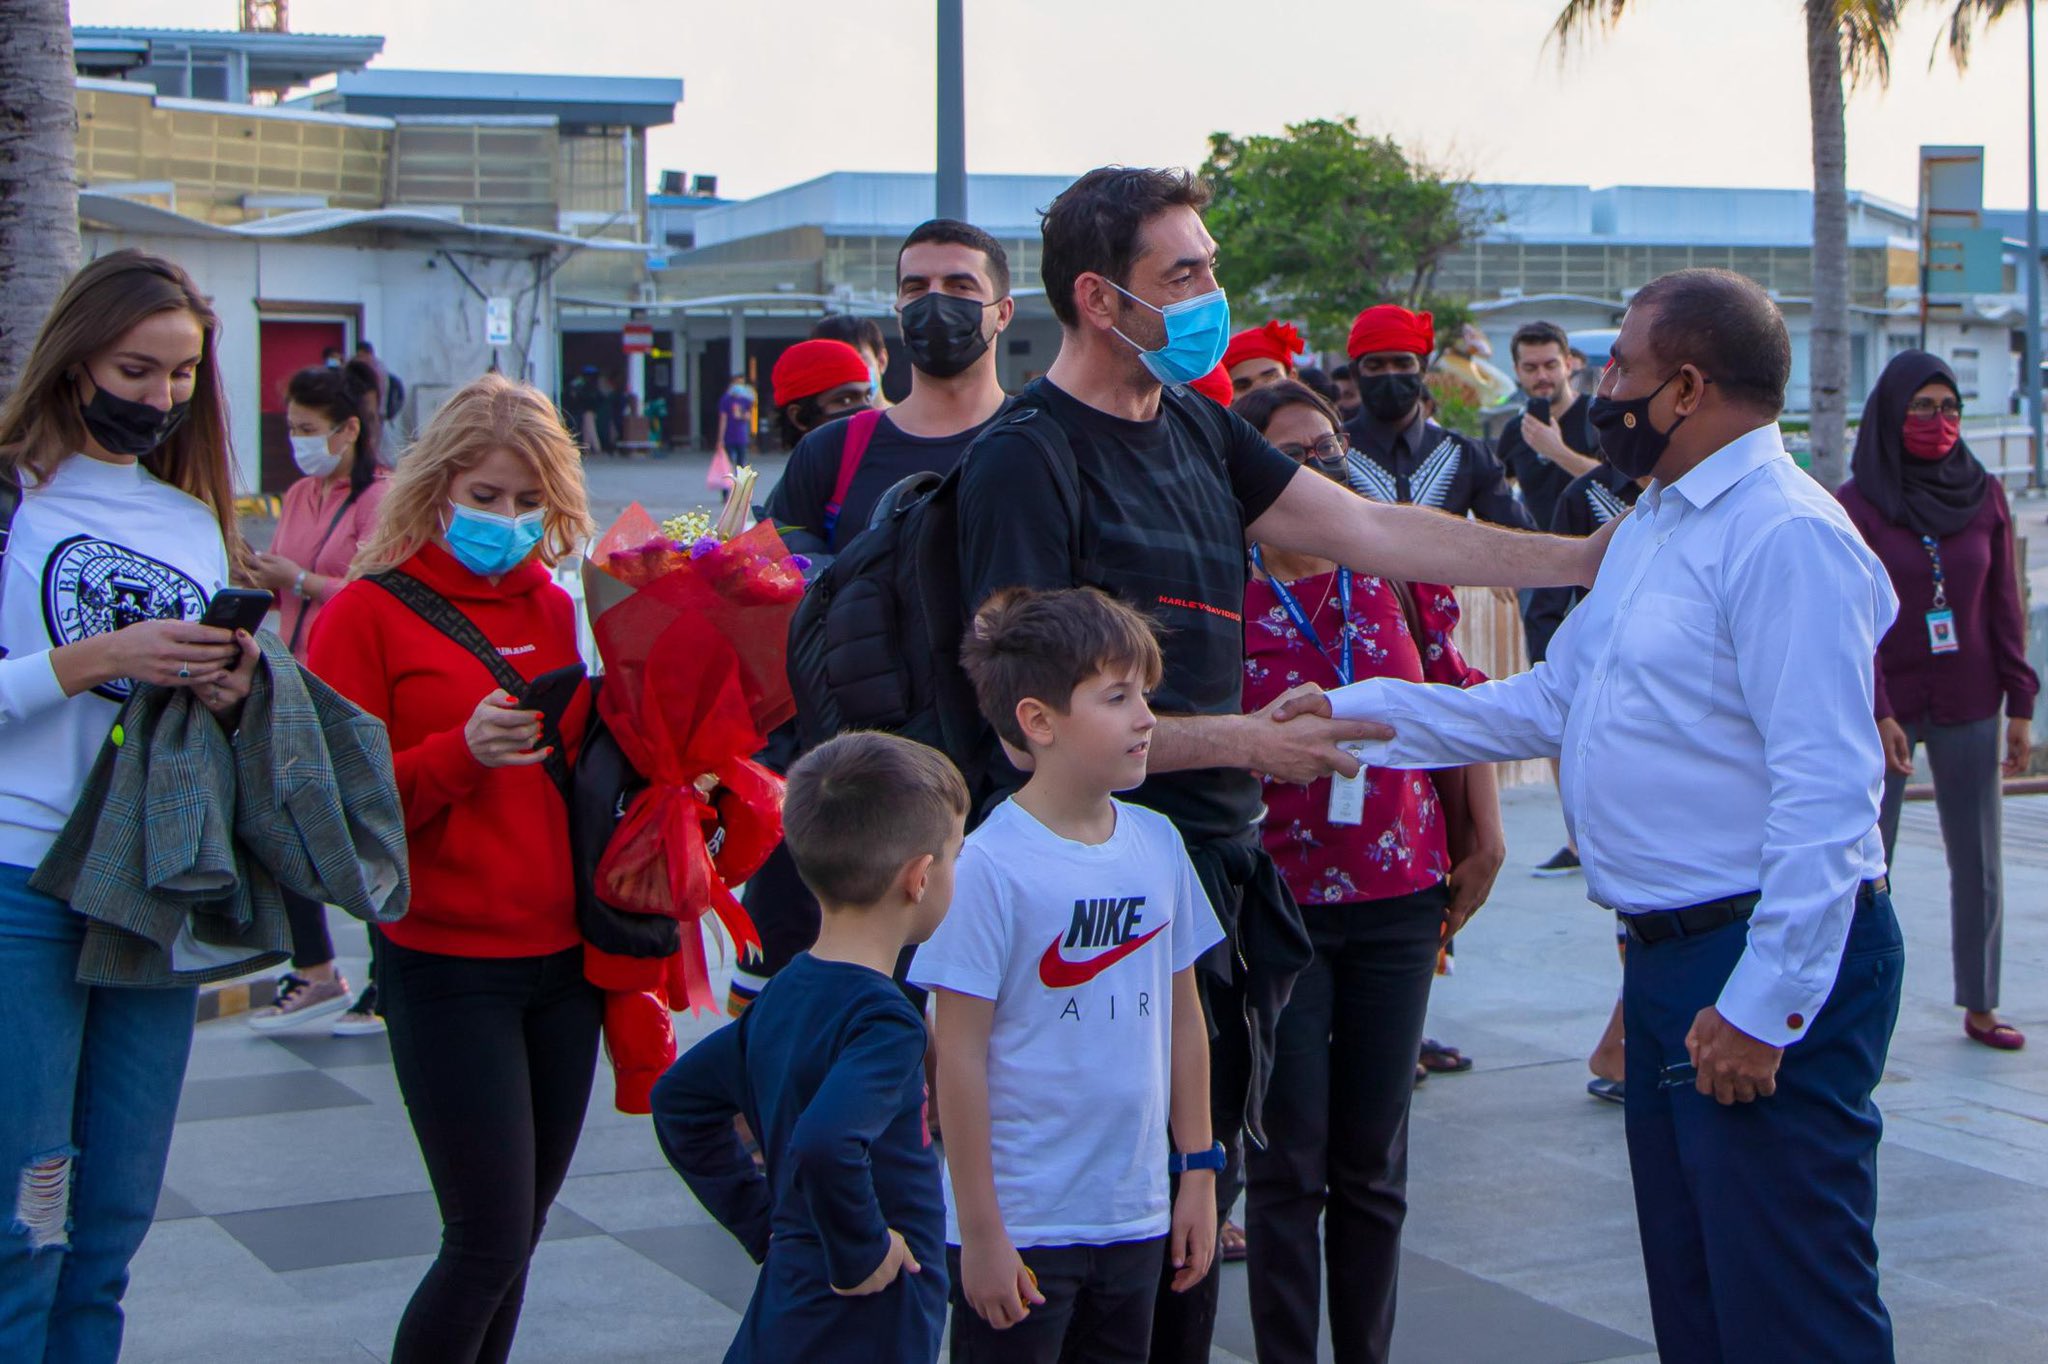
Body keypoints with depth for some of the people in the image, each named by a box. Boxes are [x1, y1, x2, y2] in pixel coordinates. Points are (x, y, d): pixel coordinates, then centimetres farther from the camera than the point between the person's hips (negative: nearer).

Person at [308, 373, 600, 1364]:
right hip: (448, 971, -5)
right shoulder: (368, 613, -5)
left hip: (563, 959, 6)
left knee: (518, 1233, 11)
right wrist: (460, 753, -23)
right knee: (490, 1244, -7)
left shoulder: (557, 610, 10)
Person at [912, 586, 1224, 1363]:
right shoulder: (992, 864, -15)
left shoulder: (1158, 844, 3)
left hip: (1135, 1216, 6)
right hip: (1020, 1227, -6)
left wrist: (1199, 1171, 13)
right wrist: (979, 1231, -12)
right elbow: (960, 1056, -13)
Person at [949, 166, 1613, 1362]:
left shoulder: (1194, 426, 12)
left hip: (1220, 862, 8)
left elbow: (1373, 531, 11)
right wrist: (1245, 743, -16)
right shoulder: (1028, 462, -13)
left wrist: (1589, 558, 6)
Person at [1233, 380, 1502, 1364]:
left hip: (1400, 897, 3)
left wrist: (1485, 838, 9)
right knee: (1289, 1159, -2)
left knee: (1374, 1159, 10)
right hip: (1277, 904, -3)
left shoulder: (1397, 576, 4)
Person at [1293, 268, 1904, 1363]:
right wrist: (1356, 710, 17)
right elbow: (1550, 701, 22)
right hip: (1668, 955, 10)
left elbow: (1824, 788, -23)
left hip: (1773, 965, -10)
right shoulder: (1654, 525, 17)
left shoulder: (1788, 537, -17)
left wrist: (1764, 1005, -23)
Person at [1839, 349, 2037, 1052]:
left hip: (1968, 707, 3)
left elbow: (2005, 606, 8)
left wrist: (2020, 704, 4)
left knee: (1979, 863, 5)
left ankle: (1980, 1007, 15)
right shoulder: (1854, 505, -4)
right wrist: (1877, 713, -15)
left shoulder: (1985, 495, 6)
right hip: (1887, 707, -3)